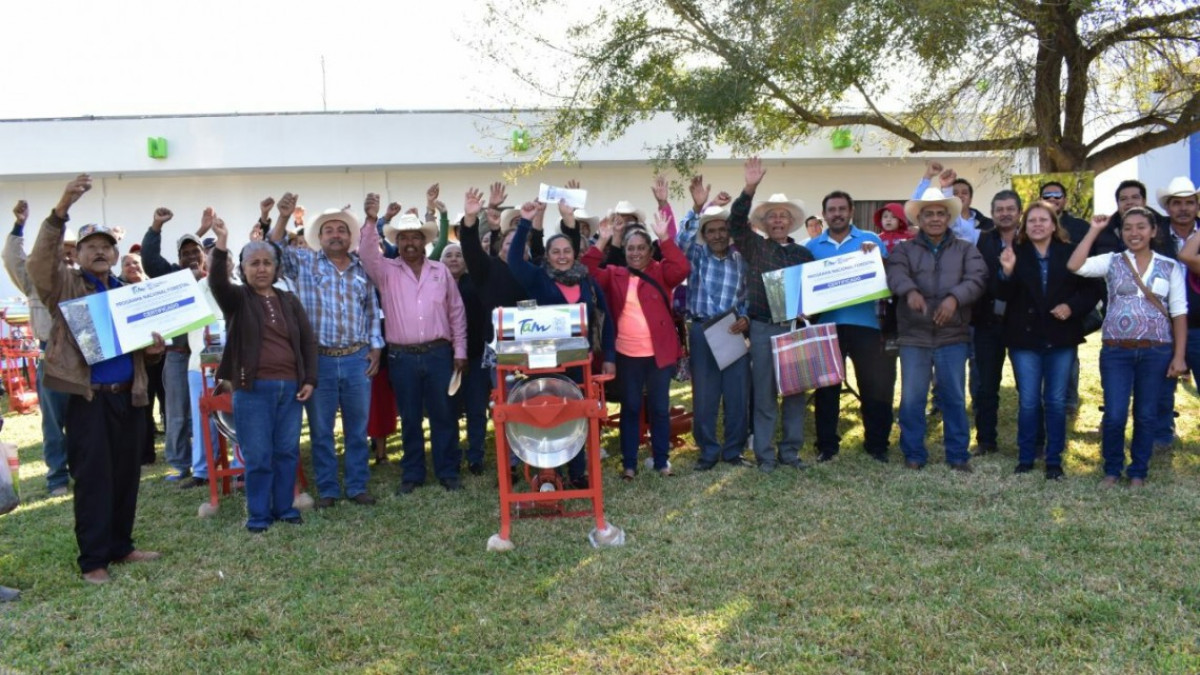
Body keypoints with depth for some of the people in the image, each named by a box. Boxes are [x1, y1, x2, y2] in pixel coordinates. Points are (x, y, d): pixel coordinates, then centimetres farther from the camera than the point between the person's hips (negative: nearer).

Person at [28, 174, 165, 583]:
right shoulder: (65, 286, 1)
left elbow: (143, 341, 22)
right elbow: (40, 261, -19)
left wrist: (154, 348, -3)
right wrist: (61, 211, -31)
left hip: (128, 396, 5)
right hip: (88, 398, -5)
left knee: (127, 476, 11)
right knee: (93, 479, -2)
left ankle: (121, 546, 24)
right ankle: (93, 559, 6)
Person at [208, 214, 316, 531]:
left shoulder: (289, 300, 12)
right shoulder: (237, 298, 2)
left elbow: (308, 341, 12)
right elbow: (217, 282, -20)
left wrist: (309, 380, 3)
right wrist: (221, 244, -34)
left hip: (290, 386, 3)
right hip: (253, 389, -3)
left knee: (287, 452, 9)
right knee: (257, 455, 1)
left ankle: (285, 508, 21)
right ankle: (258, 514, 12)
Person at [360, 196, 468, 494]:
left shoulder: (440, 271, 7)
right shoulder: (386, 271, 4)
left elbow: (456, 312, 8)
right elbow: (367, 254, -17)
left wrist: (459, 351, 5)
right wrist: (371, 221, -32)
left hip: (438, 353, 0)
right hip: (402, 357, 0)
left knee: (443, 415, 5)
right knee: (409, 418, 8)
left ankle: (448, 472, 16)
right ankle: (412, 474, 19)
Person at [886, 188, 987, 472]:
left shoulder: (965, 249, 11)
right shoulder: (904, 249, 8)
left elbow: (977, 278, -6)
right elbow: (896, 273, -13)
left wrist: (955, 297, -26)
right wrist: (910, 290, -35)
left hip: (953, 335, 1)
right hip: (914, 336, 0)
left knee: (954, 397, 6)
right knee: (912, 398, 2)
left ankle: (958, 455, 17)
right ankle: (914, 454, 13)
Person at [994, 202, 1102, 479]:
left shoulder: (1070, 253, 0)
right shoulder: (1014, 252, 0)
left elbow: (1091, 290, 2)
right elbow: (1002, 295, -10)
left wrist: (1072, 306, -15)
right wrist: (1006, 272, -28)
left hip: (1061, 338, 1)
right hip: (1025, 337, 0)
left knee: (1056, 401, 7)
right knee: (1028, 401, 3)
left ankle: (1054, 459, 17)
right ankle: (1025, 458, 15)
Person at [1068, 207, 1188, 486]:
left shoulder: (1170, 267, 6)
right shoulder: (1112, 261, 4)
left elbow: (1179, 313, 5)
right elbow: (1074, 266, -13)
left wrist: (1179, 356, -1)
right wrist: (1094, 231, -7)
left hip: (1156, 352, 1)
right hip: (1116, 351, -1)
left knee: (1146, 415, 8)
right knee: (1114, 416, -3)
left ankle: (1138, 471, 24)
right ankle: (1112, 469, 19)